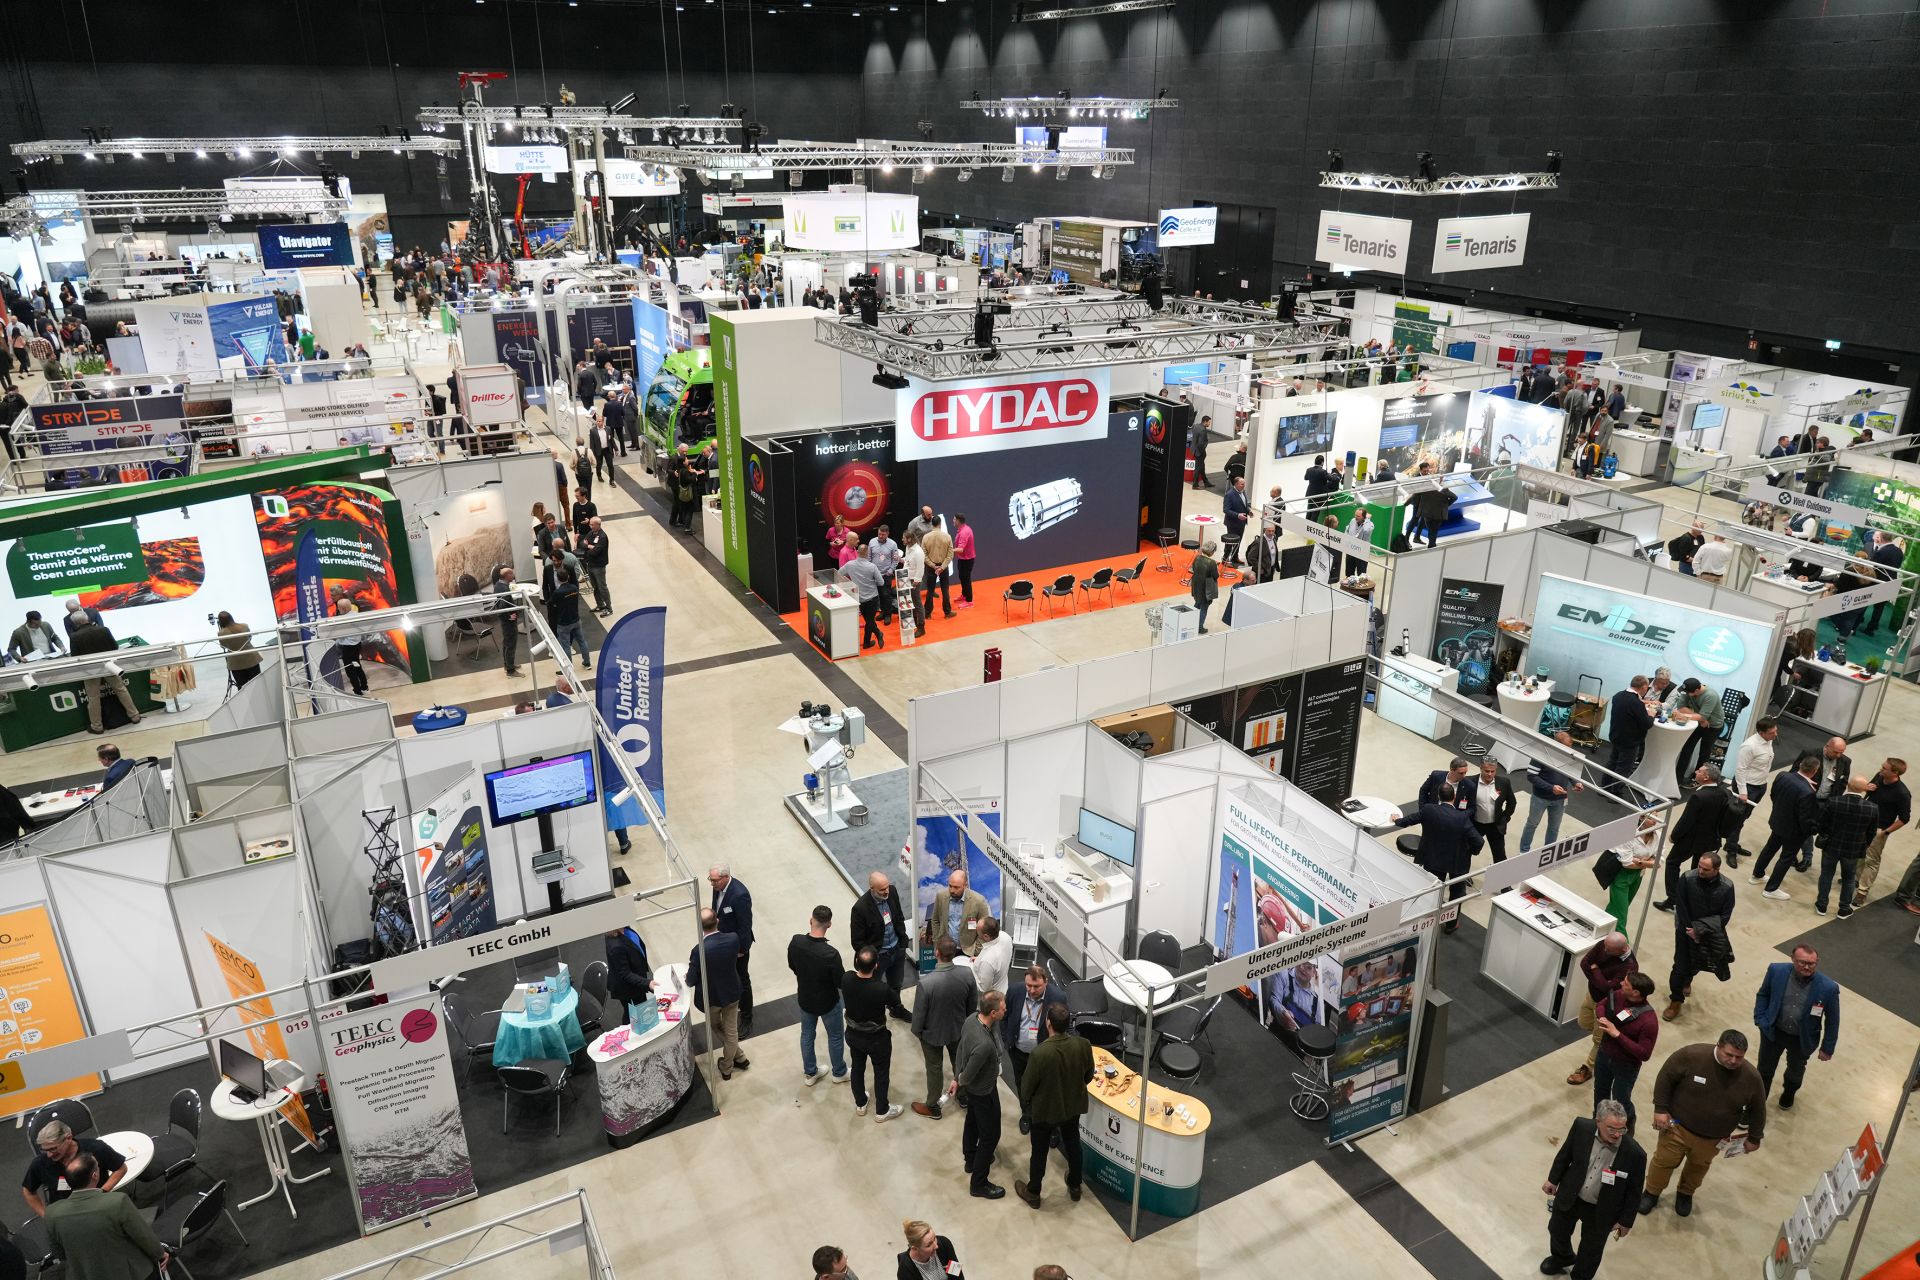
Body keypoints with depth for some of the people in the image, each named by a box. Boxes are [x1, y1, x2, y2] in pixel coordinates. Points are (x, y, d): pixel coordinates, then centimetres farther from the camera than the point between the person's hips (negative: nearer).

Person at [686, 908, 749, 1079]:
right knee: (731, 1031, 21)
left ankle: (739, 1057, 39)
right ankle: (727, 1067, 39)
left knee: (715, 1027, 28)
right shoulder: (733, 939, -23)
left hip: (710, 997, -2)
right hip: (732, 993, 3)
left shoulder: (699, 950, -34)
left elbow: (691, 981, -21)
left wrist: (688, 977, 5)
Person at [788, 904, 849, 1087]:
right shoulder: (830, 954, -36)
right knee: (835, 1036, 22)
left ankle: (810, 1073, 45)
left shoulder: (795, 942, -21)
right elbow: (842, 983, -23)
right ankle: (839, 1073, 42)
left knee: (807, 1034, 27)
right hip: (828, 1002, -4)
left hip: (804, 999, 4)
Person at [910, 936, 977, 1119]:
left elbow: (919, 1013, -21)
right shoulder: (967, 974, -25)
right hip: (958, 1029, 3)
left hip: (932, 1033, -3)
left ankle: (932, 1107, 42)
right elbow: (973, 1004, -7)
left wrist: (916, 1031, 0)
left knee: (934, 1069, 21)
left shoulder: (926, 983, -37)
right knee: (960, 1063, 29)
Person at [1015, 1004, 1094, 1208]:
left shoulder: (1040, 1052, -35)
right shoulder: (1083, 1046, -22)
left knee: (1040, 1152, 18)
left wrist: (1025, 1102, 3)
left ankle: (1033, 1193, 38)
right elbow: (1088, 1076, -4)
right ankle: (1075, 1187, 47)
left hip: (1045, 1109, -4)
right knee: (1073, 1145, 27)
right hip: (1073, 1106, 4)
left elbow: (1027, 1084, -19)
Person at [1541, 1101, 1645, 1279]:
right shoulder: (1581, 1126, -24)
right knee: (1557, 1230, 29)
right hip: (1569, 1197, 3)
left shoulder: (1634, 1154, -29)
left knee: (1591, 1250, 22)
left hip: (1600, 1211, -3)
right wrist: (1553, 1179, 7)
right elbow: (1565, 1153, -4)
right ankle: (1562, 1259, 61)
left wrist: (1626, 1221, -3)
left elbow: (1634, 1191, -13)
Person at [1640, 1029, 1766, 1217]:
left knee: (1698, 1167, 24)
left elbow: (1757, 1110, 0)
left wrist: (1754, 1138, 9)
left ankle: (1686, 1193, 52)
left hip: (1713, 1138, 2)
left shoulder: (1751, 1077, -18)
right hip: (1677, 1126, -2)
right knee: (1664, 1161, 15)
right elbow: (1665, 1078, -14)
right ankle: (1652, 1192, 39)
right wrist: (1661, 1109, -14)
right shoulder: (1692, 1055, -27)